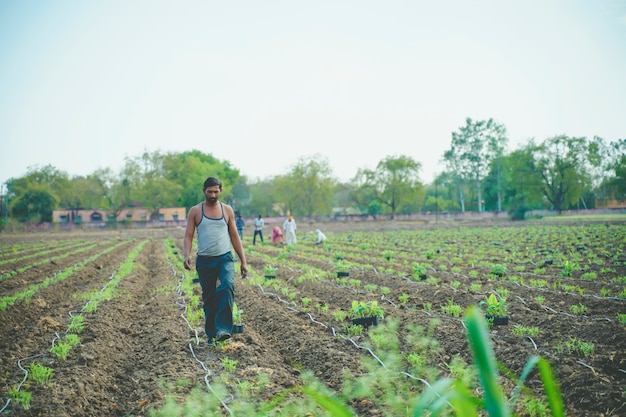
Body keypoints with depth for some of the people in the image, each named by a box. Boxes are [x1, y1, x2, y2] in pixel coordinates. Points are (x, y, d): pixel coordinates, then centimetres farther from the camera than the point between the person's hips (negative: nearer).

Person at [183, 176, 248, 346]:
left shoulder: (227, 210, 8)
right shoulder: (195, 211, 4)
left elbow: (234, 237, 11)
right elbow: (188, 236, 1)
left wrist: (243, 261, 6)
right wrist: (186, 255, -18)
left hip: (225, 258, 0)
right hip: (204, 260, 0)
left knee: (227, 286, -26)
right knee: (209, 298, 7)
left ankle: (223, 329, -29)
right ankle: (211, 334, 21)